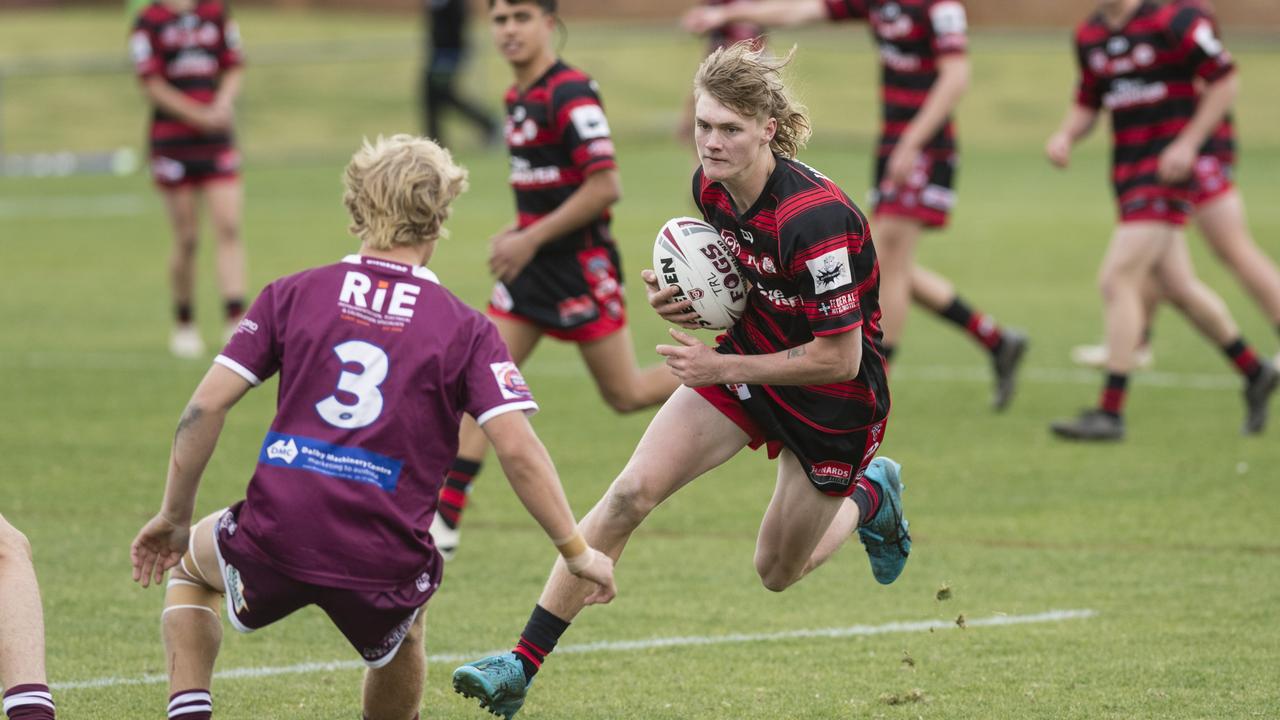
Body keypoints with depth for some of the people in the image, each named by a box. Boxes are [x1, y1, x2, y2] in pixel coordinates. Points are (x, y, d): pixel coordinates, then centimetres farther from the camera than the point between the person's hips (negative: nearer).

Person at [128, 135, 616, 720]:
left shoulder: (294, 295, 6)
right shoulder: (464, 329, 2)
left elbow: (205, 407, 1)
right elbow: (517, 450, -7)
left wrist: (174, 516, 11)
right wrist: (576, 551, 2)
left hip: (276, 538, 0)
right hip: (384, 560, 0)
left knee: (190, 567, 33)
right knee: (404, 628, 36)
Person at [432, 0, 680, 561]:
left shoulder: (570, 95, -18)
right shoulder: (518, 98, 10)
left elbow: (605, 186, -23)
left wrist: (532, 239, -20)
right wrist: (514, 234, 10)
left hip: (580, 265, -8)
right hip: (532, 267, 8)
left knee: (625, 395, 2)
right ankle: (443, 523, -3)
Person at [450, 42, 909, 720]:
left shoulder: (815, 218, -33)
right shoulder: (711, 186, -10)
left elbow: (839, 358, -26)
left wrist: (723, 367, -22)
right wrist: (683, 299, -10)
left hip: (834, 398, -6)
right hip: (747, 360, 6)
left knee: (778, 573, 11)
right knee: (631, 492, -13)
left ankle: (871, 495, 44)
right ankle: (523, 664, -11)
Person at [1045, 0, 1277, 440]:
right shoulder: (1090, 36, 9)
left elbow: (1224, 81, -8)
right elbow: (1088, 103, 18)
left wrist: (1188, 143, -15)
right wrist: (1066, 135, -3)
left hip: (1166, 170, -8)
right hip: (1128, 170, 8)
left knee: (1118, 281, -15)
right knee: (1178, 287, 15)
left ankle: (1110, 412, -11)